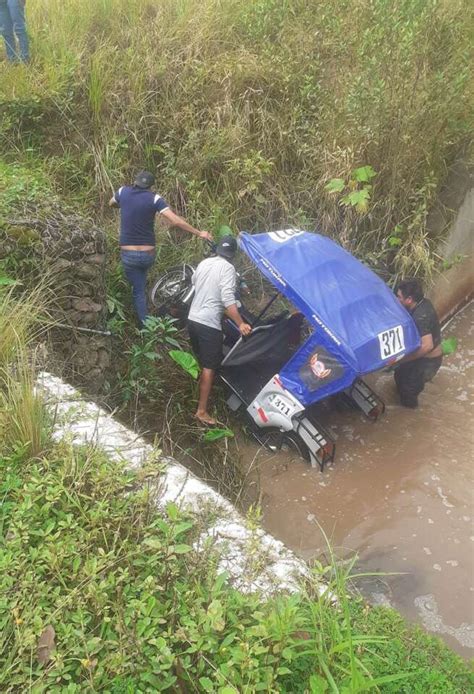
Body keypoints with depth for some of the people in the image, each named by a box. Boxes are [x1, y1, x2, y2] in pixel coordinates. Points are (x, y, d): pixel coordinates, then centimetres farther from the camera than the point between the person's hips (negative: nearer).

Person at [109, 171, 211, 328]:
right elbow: (175, 221, -16)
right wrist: (198, 233, -11)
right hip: (148, 254, 0)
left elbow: (111, 204, 24)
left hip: (129, 254, 0)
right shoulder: (154, 198, -7)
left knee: (138, 292, 7)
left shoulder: (123, 192, 1)